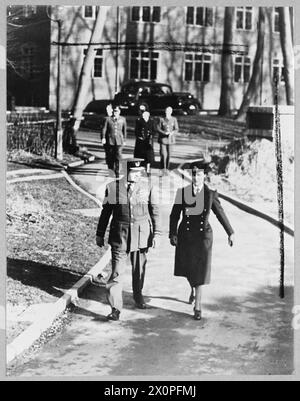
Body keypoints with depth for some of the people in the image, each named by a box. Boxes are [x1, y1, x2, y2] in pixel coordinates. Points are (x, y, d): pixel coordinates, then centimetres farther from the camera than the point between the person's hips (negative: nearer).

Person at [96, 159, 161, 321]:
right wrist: (100, 234, 8)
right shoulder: (113, 187, -3)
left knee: (139, 269, 16)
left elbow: (155, 211, 4)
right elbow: (106, 212, 5)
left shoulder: (147, 186, -1)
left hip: (142, 234, 2)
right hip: (119, 234, -2)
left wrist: (156, 233, -1)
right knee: (116, 272, -7)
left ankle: (138, 296, 40)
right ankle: (116, 309, -1)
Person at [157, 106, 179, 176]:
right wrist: (165, 133, -17)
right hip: (163, 139, -2)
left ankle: (167, 169, 19)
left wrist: (172, 133, -19)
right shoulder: (161, 119, -1)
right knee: (163, 154, -10)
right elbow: (158, 128, -1)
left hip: (171, 139, 2)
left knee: (169, 155, 5)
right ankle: (163, 169, 0)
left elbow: (176, 129, 2)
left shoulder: (174, 119, 2)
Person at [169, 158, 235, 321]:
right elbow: (174, 215, -2)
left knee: (200, 271, -6)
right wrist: (172, 234, -13)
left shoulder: (210, 193, -6)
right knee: (187, 268, 16)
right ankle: (193, 289, 49)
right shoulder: (182, 192, -5)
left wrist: (230, 232, 10)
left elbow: (220, 213, 4)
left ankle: (197, 306, 2)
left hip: (203, 236, -2)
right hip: (185, 235, 2)